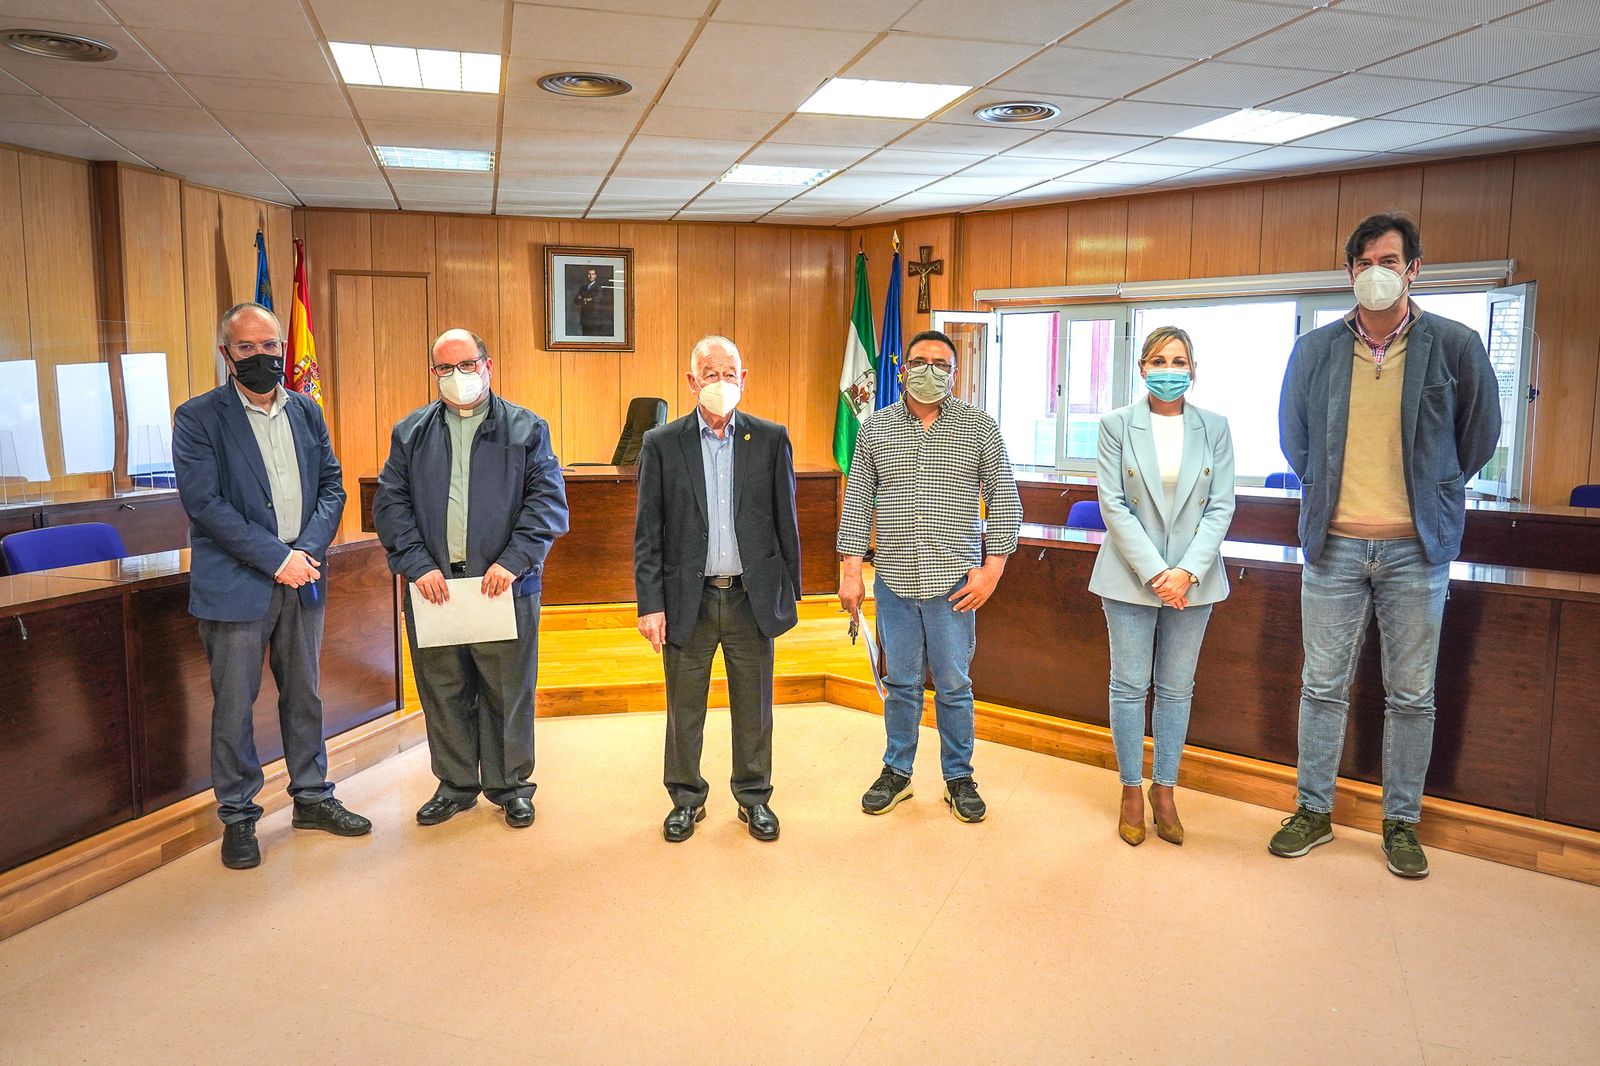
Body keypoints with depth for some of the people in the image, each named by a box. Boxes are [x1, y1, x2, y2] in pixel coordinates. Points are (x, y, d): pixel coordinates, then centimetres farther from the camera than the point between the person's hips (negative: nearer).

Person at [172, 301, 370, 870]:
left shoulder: (307, 412, 9)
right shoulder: (199, 418, -6)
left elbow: (331, 486, 7)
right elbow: (204, 503, -14)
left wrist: (309, 550, -10)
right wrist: (276, 559, -17)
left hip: (301, 579, 5)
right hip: (235, 584, -4)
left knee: (304, 694, 15)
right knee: (234, 705, 4)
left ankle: (312, 797, 29)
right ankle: (237, 817, 18)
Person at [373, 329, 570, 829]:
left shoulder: (525, 429, 3)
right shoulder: (410, 432, 10)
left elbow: (548, 501, -3)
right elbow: (390, 503, 5)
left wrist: (512, 562, -14)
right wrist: (418, 564, -9)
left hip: (504, 584, -2)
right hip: (433, 583, 2)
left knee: (507, 690, 6)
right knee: (442, 689, 10)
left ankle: (510, 784, 22)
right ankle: (455, 783, 26)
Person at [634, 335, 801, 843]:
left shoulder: (771, 439, 2)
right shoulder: (662, 443, 0)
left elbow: (785, 521, 5)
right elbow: (648, 533, -1)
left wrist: (790, 593, 5)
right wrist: (650, 604, -6)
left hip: (752, 598, 1)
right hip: (687, 600, 0)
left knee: (753, 708, 11)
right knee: (684, 710, 11)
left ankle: (754, 796, 29)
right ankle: (686, 797, 29)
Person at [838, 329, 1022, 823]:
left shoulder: (980, 428, 0)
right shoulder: (875, 428, 5)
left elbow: (1004, 501, 2)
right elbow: (857, 503, 7)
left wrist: (992, 568, -6)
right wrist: (852, 571, 2)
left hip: (954, 580, -1)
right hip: (894, 579, 2)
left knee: (954, 685, 7)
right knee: (901, 683, 11)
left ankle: (959, 778, 24)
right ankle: (897, 772, 28)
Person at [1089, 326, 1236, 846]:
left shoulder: (1214, 428, 3)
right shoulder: (1117, 425, -2)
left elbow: (1221, 507, 0)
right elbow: (1113, 504, -7)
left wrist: (1187, 571, -13)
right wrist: (1155, 572, -14)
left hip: (1193, 578, 2)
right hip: (1130, 575, -1)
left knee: (1176, 689, 9)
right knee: (1129, 686, 5)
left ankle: (1164, 790, 23)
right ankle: (1132, 792, 18)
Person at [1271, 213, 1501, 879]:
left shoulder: (1456, 345, -2)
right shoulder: (1314, 350, 3)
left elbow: (1480, 433, 10)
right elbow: (1293, 435, 17)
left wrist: (1433, 494, 11)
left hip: (1415, 548, -1)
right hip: (1334, 545, 1)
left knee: (1411, 695, 7)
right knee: (1323, 686, 8)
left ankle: (1402, 823, 21)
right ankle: (1314, 811, 21)